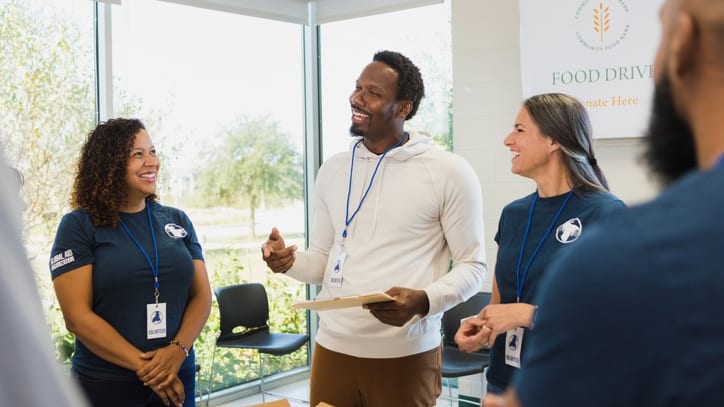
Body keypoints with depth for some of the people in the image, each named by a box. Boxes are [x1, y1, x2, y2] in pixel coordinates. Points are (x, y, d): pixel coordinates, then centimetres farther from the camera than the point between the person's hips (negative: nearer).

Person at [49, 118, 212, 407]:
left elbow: (202, 296, 4)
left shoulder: (177, 221, 6)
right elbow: (77, 317, -12)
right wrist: (143, 366, -17)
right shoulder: (79, 226, -6)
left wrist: (178, 351, -13)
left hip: (177, 378, 4)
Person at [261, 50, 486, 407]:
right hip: (333, 348, 4)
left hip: (406, 355, -4)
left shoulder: (450, 172, -7)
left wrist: (423, 300, -22)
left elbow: (472, 265, -5)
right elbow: (323, 260, 13)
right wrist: (290, 260, -9)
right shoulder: (332, 170, 8)